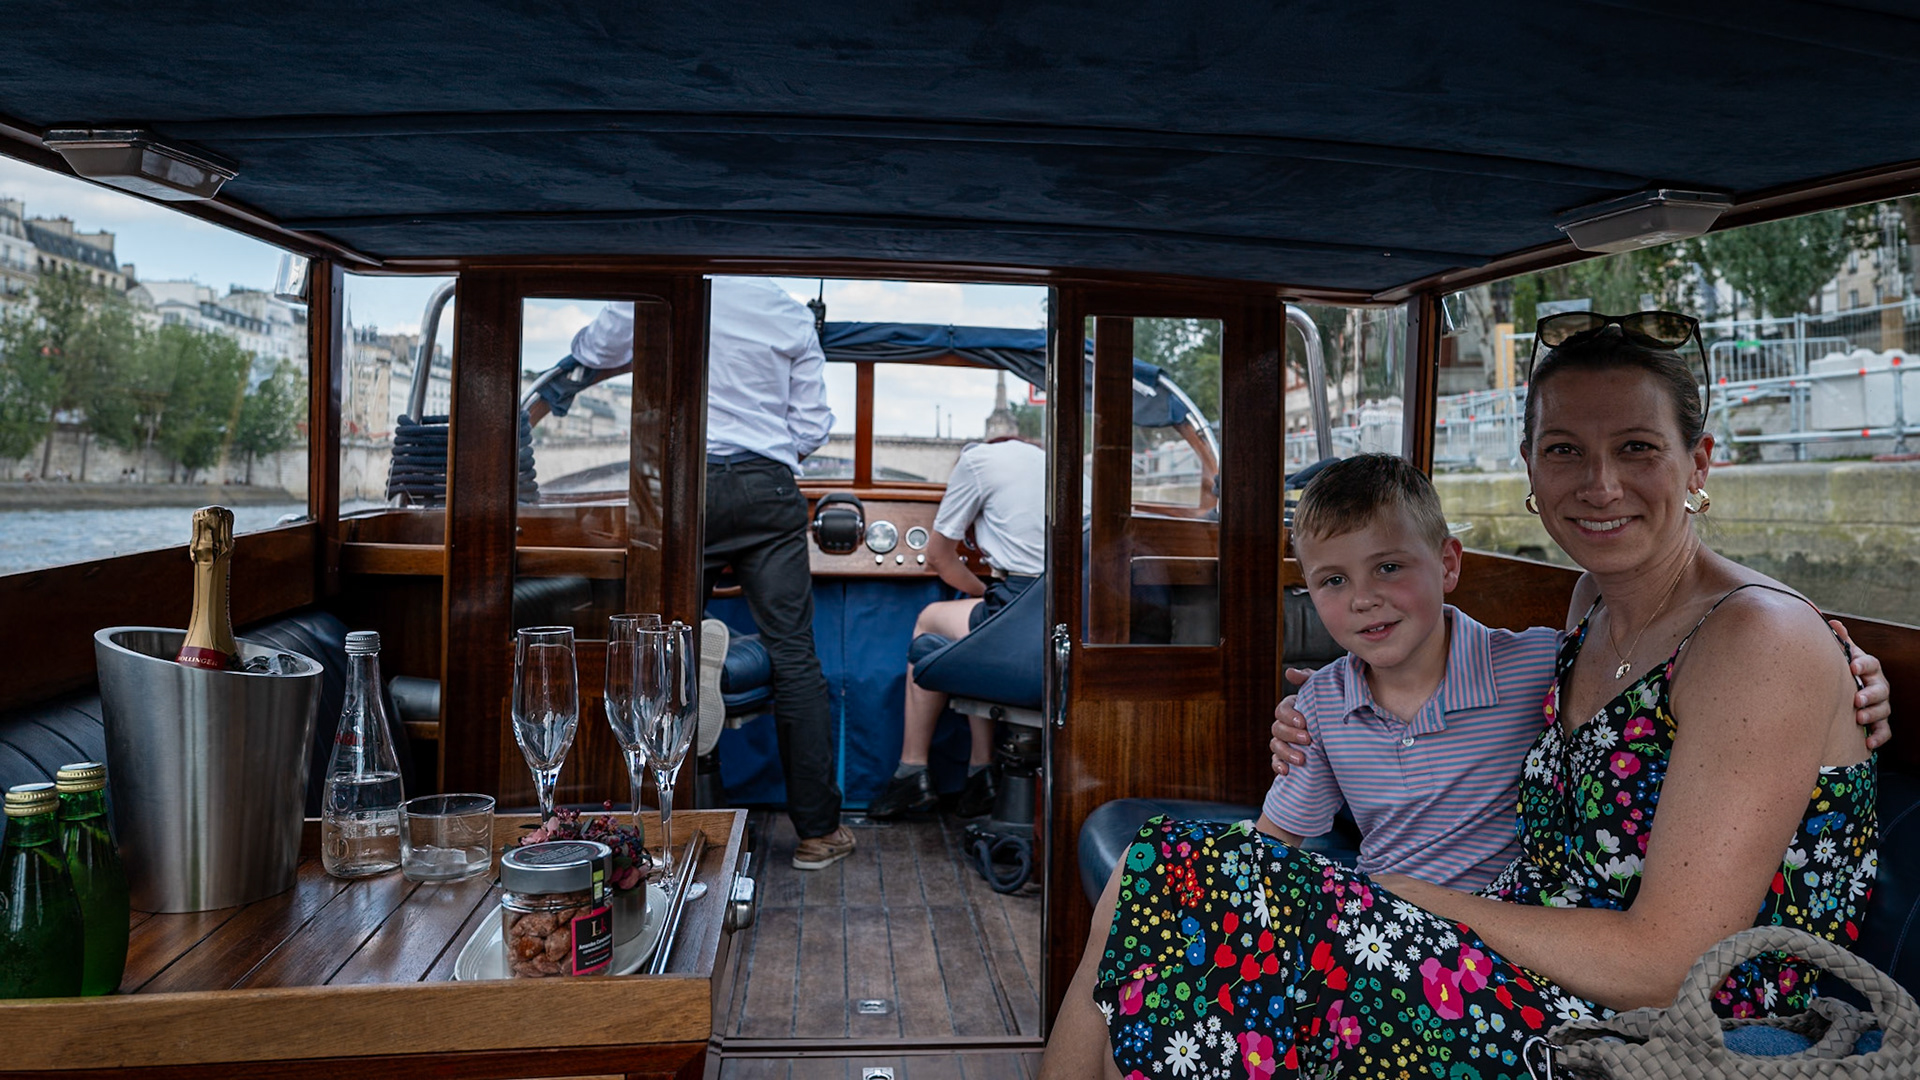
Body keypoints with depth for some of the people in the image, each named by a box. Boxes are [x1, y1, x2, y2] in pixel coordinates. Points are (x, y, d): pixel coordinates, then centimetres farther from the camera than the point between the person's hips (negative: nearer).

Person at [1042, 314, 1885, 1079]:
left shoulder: (1760, 642, -15)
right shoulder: (1593, 603, 10)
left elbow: (1665, 964, -19)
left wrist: (1404, 892, -14)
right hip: (1522, 981, 8)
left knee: (1187, 899, -21)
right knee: (1158, 882, -7)